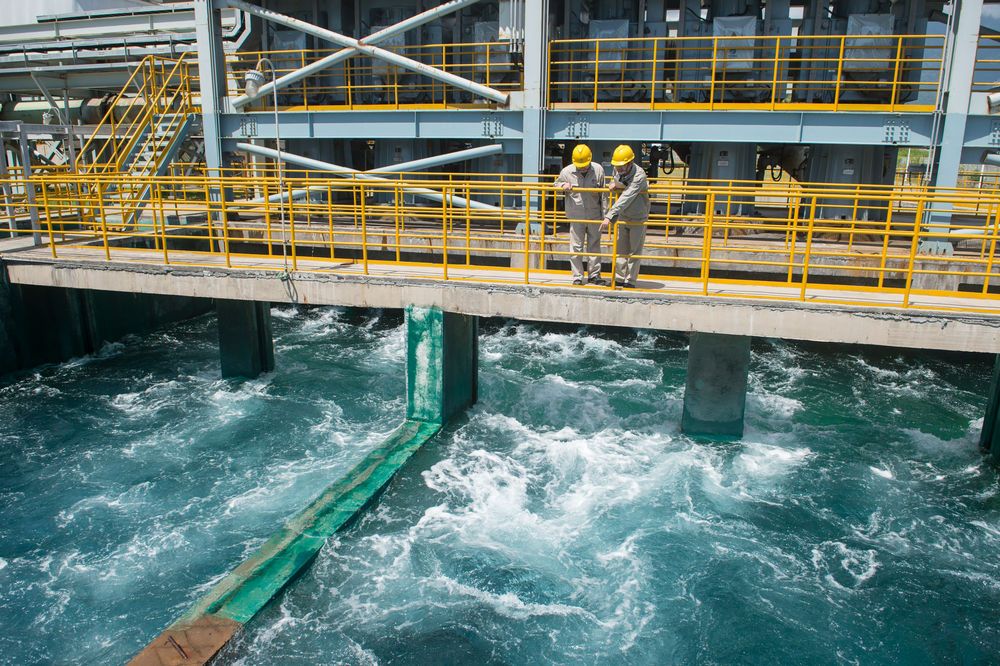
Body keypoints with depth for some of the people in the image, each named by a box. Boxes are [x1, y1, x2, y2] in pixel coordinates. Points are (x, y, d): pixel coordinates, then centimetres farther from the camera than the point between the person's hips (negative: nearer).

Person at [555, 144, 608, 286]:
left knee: (594, 245, 9)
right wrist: (563, 186, -11)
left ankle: (594, 275, 20)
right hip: (576, 215, -1)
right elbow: (557, 183, 14)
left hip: (594, 215, 1)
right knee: (576, 247, 2)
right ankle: (577, 276, 11)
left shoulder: (598, 170, -4)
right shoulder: (567, 172, -6)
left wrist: (605, 213, 2)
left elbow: (603, 193, 2)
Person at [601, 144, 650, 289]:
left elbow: (625, 199, -38)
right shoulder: (618, 170, -7)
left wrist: (609, 216, -45)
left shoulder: (639, 175, -29)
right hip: (623, 216, 6)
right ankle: (619, 278, 16)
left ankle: (630, 281, 6)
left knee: (634, 251, -1)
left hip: (638, 218, -6)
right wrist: (614, 184, -5)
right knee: (621, 249, 9)